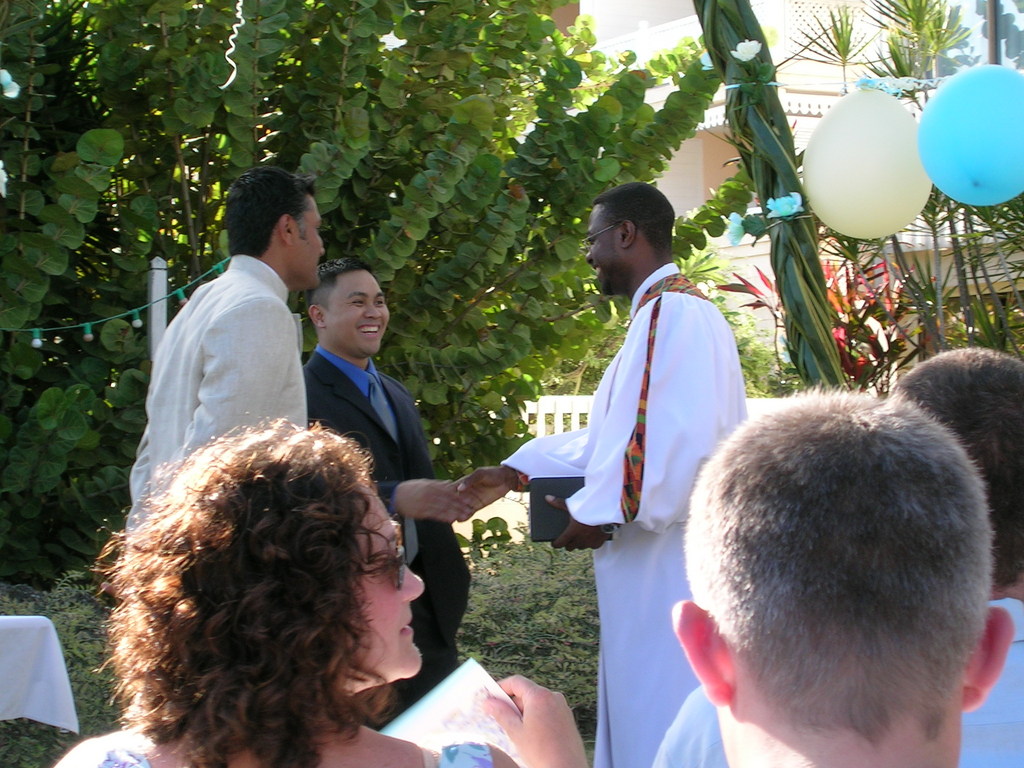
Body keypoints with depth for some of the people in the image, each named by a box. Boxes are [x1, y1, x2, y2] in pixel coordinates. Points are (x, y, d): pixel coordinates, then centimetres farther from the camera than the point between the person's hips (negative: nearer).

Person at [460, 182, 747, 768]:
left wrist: (602, 514, -17)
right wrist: (516, 473, 19)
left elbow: (684, 442, -26)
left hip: (672, 563, -10)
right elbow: (611, 434, 23)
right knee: (640, 714, 15)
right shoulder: (658, 315, 18)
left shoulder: (680, 314, -16)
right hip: (650, 566, 10)